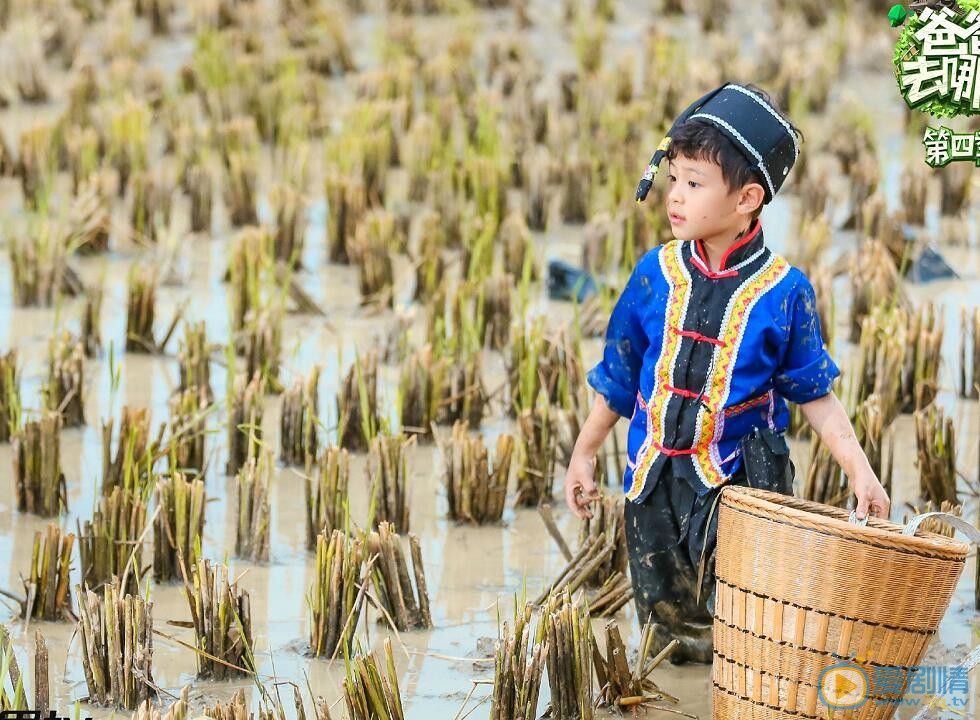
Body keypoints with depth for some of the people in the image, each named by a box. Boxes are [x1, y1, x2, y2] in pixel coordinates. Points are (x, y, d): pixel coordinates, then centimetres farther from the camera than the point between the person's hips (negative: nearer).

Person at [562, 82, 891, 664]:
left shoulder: (783, 292, -12)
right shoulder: (657, 275, -4)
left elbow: (816, 395, -5)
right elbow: (619, 376, 9)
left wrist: (860, 472, -14)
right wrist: (584, 454, 15)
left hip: (742, 483, -3)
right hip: (656, 481, 3)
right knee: (669, 623, 13)